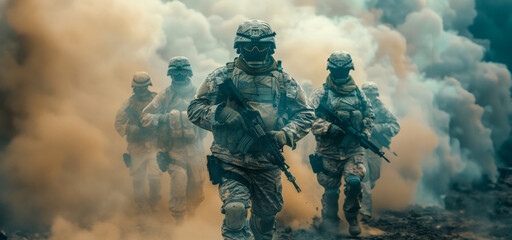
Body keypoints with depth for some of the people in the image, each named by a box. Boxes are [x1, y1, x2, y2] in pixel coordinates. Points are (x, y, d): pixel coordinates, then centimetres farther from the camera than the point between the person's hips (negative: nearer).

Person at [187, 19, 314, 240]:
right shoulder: (222, 77, 2)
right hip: (230, 163, -2)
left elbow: (305, 114, 10)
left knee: (266, 218, 15)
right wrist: (219, 114, -17)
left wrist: (285, 135, -9)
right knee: (235, 210, -23)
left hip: (267, 166, 2)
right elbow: (195, 109, 4)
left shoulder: (284, 81, 6)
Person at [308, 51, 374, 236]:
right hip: (329, 151, -1)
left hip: (354, 149, 1)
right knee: (331, 189, 5)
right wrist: (329, 127, -23)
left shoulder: (358, 93, 12)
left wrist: (365, 133, 4)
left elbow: (369, 114, 21)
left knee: (354, 182, -17)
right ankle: (329, 220, 27)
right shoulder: (320, 94, 1)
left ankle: (352, 217, 7)